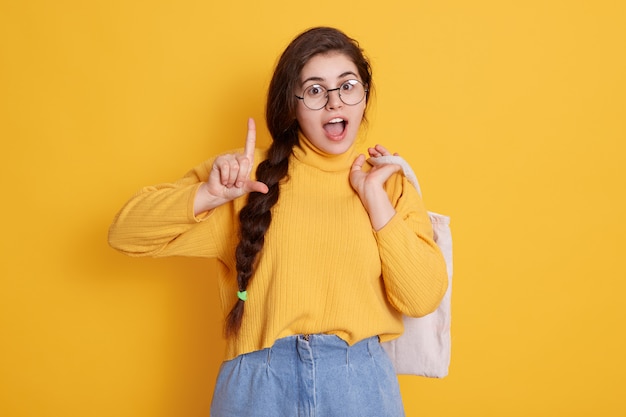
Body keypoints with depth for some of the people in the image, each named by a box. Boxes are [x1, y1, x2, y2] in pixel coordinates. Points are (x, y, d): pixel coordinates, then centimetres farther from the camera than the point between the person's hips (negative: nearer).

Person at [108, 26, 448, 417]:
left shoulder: (390, 183, 4)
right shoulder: (253, 174, 1)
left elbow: (422, 298, -6)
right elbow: (126, 232, 0)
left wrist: (374, 197, -9)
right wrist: (208, 194, -14)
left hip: (361, 383, 1)